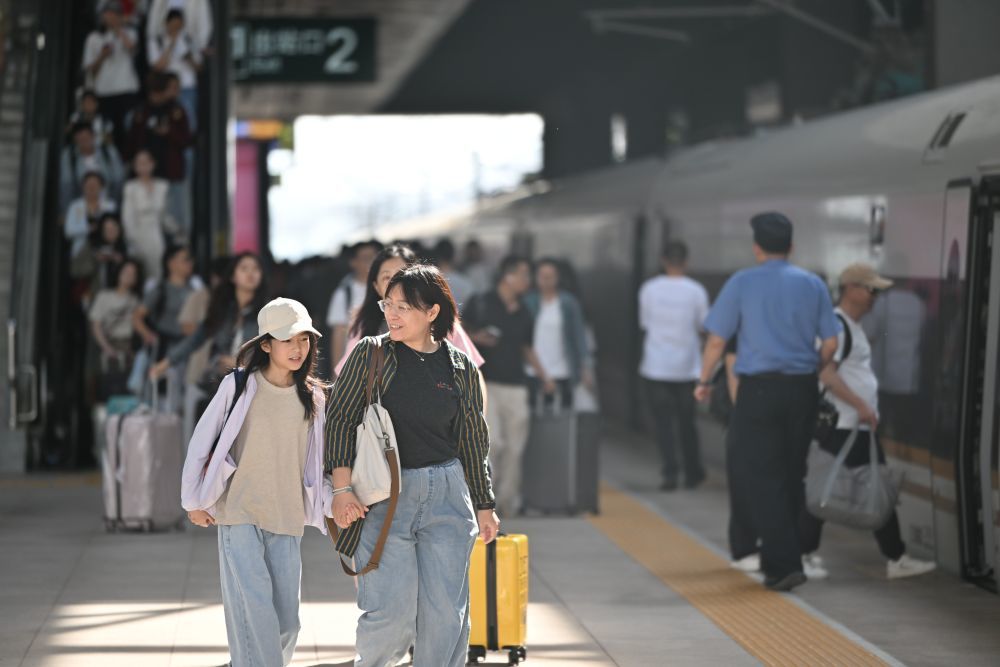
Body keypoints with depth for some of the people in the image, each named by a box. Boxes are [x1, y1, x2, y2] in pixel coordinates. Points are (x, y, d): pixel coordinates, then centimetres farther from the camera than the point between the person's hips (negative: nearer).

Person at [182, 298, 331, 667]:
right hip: (239, 513, -4)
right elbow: (203, 442, 2)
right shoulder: (238, 386, -5)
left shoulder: (313, 398, 7)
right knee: (255, 610, -15)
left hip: (288, 519, 4)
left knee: (286, 620, 5)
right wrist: (195, 500, 4)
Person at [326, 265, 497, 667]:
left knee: (446, 613, -1)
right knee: (392, 610, -8)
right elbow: (340, 418, -1)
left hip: (446, 496, 2)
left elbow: (473, 440, 15)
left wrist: (484, 505, 16)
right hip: (383, 496, -2)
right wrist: (342, 489, -11)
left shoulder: (460, 368, 7)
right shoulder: (371, 354, 1)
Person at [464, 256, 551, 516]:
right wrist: (476, 337, -15)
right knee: (492, 441, -16)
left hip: (516, 386, 4)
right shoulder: (480, 303, -2)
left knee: (514, 447, 4)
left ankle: (508, 500, 14)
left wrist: (543, 377, 11)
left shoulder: (524, 315, 11)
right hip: (486, 384, -4)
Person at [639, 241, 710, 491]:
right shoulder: (696, 291, -5)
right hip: (687, 366, 1)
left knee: (663, 421, 0)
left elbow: (644, 324, 7)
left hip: (655, 367, -1)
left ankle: (670, 471, -13)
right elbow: (703, 327, 5)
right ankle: (693, 472, 21)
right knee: (686, 421, 13)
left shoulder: (649, 289, -4)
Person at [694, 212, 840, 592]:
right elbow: (830, 342, 6)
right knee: (791, 476, 15)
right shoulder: (813, 285, 6)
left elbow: (717, 340, -2)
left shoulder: (742, 283, -3)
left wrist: (704, 381, 12)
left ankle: (784, 565, -12)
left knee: (760, 478, -3)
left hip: (759, 390, -4)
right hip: (802, 390, 4)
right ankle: (777, 557, 22)